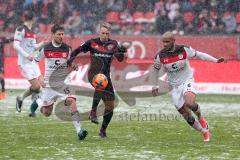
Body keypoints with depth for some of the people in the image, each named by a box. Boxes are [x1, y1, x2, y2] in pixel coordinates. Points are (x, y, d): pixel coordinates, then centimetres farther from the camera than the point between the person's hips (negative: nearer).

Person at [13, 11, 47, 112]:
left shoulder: (32, 31, 14)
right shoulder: (21, 30, -10)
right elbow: (16, 45, -16)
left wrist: (43, 43, 8)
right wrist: (27, 55, -21)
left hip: (33, 62, 8)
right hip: (24, 62, -8)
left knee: (41, 83, 0)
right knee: (36, 86, -12)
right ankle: (20, 98, 9)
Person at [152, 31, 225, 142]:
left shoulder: (184, 50, -11)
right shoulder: (160, 56, -6)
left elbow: (199, 55, 0)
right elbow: (156, 69, 12)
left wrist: (215, 60, -6)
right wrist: (155, 86, 15)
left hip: (187, 82, -2)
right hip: (174, 87, 2)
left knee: (190, 103, -32)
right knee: (187, 117, -1)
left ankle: (200, 118, -1)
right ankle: (205, 131, 18)